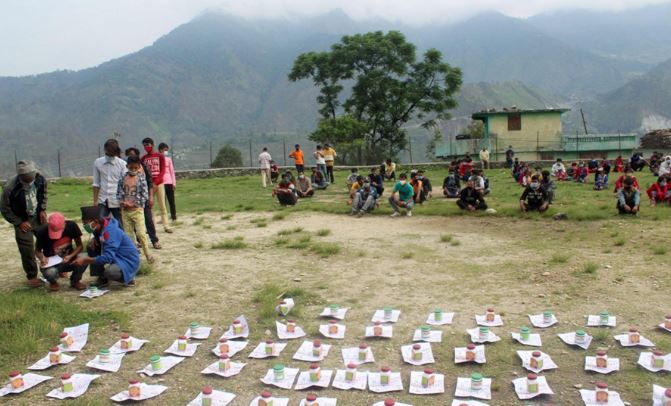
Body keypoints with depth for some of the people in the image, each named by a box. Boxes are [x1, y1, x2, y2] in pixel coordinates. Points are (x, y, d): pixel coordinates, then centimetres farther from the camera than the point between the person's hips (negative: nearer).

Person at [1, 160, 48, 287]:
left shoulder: (40, 179, -18)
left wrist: (43, 210, -4)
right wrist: (19, 223, -15)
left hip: (38, 217, 4)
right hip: (22, 221, -4)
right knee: (27, 250, -4)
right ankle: (32, 276, 13)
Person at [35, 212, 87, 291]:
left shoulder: (71, 226, -16)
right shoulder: (42, 232, -20)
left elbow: (80, 246, -8)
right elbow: (37, 250, -3)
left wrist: (70, 256, -26)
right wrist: (42, 258, -26)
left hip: (68, 259, 2)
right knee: (50, 272, -37)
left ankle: (75, 281, 3)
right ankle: (53, 282, 5)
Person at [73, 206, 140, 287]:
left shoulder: (110, 231, -27)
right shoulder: (100, 228, 0)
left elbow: (107, 257, -33)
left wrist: (85, 260, -29)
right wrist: (94, 240, -3)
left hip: (129, 262, -9)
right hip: (116, 257, 9)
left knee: (109, 272, -36)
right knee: (91, 248, 1)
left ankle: (129, 278, -3)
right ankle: (102, 279, 8)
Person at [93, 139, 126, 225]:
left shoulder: (122, 164, -3)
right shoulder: (97, 162, 4)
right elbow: (96, 184, 7)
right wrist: (95, 201, 3)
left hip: (117, 201, -2)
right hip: (102, 201, 2)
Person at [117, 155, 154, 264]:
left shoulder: (141, 178, -5)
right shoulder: (123, 178, 4)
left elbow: (145, 195, -9)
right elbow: (119, 192, 6)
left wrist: (134, 204, -14)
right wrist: (122, 202, -11)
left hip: (137, 210, -4)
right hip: (125, 210, 4)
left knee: (141, 233, -10)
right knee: (128, 234, 10)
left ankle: (147, 253, 6)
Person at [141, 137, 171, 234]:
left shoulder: (160, 156, 3)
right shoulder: (144, 158, 8)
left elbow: (163, 170, -2)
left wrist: (156, 181, -15)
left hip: (159, 183, -2)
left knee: (162, 205, -2)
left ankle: (166, 226, -2)